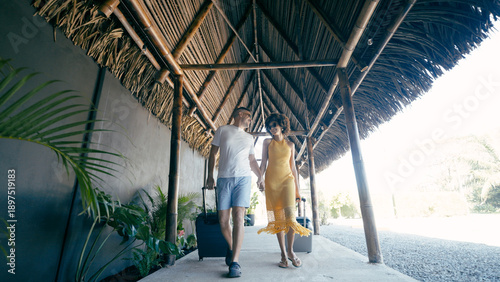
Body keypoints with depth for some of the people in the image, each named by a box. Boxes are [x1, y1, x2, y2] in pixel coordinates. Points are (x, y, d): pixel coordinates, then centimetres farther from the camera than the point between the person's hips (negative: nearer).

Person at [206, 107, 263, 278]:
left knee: (238, 217, -12)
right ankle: (231, 246, 29)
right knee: (223, 219, 1)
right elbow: (213, 153, 10)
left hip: (243, 178, 1)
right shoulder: (222, 130, 11)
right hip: (224, 178, -1)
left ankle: (235, 262, -6)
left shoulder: (249, 138, 19)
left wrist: (261, 176, 8)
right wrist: (210, 176, 5)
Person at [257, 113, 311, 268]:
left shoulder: (290, 145, 12)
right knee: (278, 218, 2)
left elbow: (293, 167, 13)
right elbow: (263, 163, 6)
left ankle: (290, 251, 7)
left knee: (290, 215, -13)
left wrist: (297, 189, 10)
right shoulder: (267, 142, 9)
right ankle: (283, 254, 13)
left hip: (287, 180, 0)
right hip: (271, 181, 0)